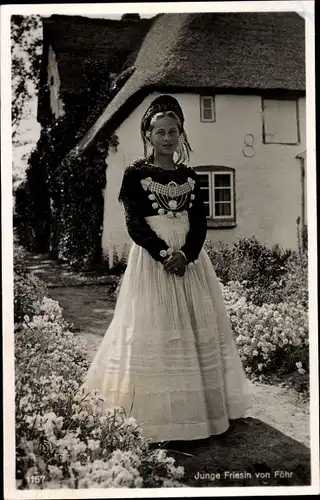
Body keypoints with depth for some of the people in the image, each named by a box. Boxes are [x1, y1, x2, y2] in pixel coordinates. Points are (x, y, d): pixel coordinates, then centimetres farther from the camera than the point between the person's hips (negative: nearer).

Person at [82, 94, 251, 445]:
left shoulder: (189, 176, 10)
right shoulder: (135, 173, -1)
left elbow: (200, 222, 4)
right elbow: (135, 223, -9)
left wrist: (185, 255, -14)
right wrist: (164, 254, -20)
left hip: (189, 258, 5)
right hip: (151, 259, -4)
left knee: (197, 330, 7)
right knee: (154, 332, -2)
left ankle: (198, 408, 19)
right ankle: (157, 415, 7)